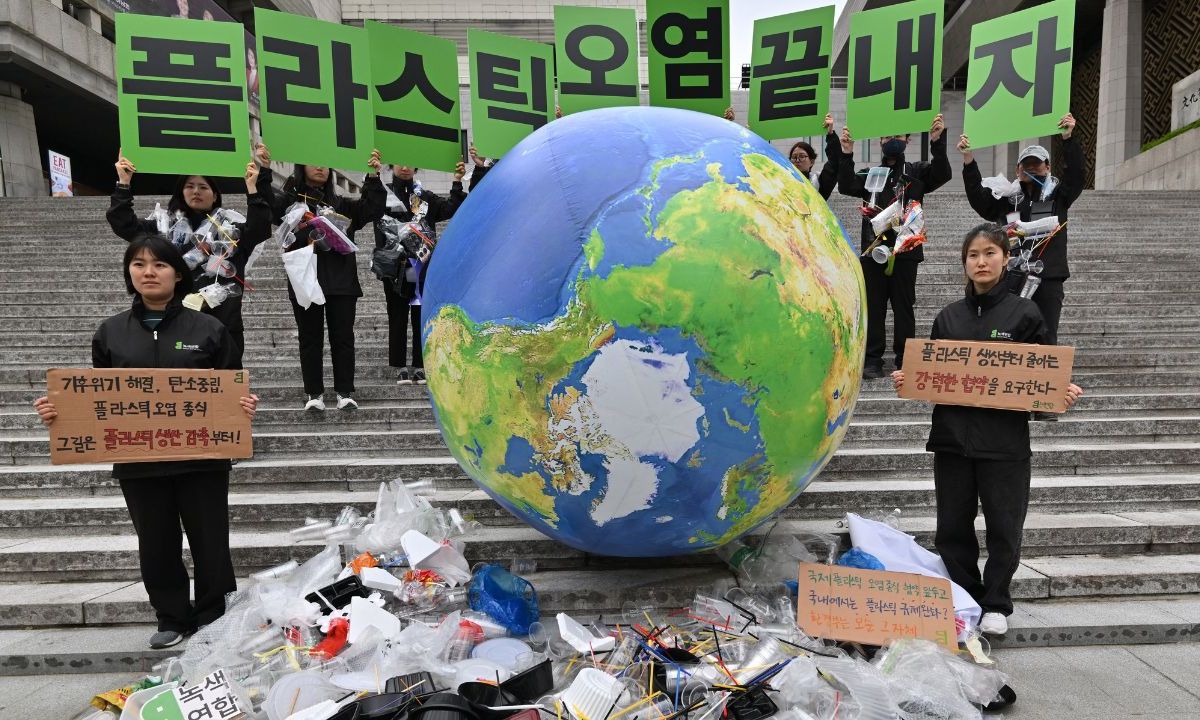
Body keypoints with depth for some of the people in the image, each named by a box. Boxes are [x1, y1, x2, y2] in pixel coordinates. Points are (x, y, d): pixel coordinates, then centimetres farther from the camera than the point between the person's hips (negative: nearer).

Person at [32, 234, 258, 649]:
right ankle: (172, 619, 33)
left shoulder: (209, 329, -2)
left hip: (201, 459, -2)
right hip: (138, 462, 3)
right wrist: (57, 409, -6)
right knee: (156, 547, 14)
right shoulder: (110, 332, 6)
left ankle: (211, 618, 28)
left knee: (209, 542, 8)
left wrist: (245, 406, -18)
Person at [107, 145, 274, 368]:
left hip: (223, 327, -1)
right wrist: (124, 184, -5)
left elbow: (259, 229, -11)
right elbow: (124, 224, 4)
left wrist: (253, 187, -19)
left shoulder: (231, 228, 7)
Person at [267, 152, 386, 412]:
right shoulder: (289, 200, 10)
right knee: (311, 338, 4)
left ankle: (345, 392, 9)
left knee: (343, 337, 2)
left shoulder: (341, 204, 17)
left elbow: (373, 211, 5)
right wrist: (264, 171, -19)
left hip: (341, 280, 2)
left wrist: (373, 177, -4)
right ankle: (314, 393, 11)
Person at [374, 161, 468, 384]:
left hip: (424, 268, 2)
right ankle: (401, 367, 11)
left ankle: (420, 366, 12)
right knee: (398, 317, 4)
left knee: (422, 317, 5)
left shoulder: (425, 197, 13)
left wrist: (457, 183, -13)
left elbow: (450, 209, 0)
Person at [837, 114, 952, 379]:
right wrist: (846, 155, -12)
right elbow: (846, 186, -1)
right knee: (873, 307, 3)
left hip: (905, 250, -2)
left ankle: (905, 361, 10)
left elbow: (942, 174, -7)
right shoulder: (871, 174, 16)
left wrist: (937, 142, -20)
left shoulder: (916, 172, 11)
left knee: (904, 307, 3)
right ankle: (872, 360, 9)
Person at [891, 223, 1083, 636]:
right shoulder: (949, 317, 9)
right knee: (953, 527, 10)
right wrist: (907, 380, -4)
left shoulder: (1023, 314, 1)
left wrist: (1063, 393, -15)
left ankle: (996, 605, 24)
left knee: (1003, 526, 6)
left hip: (1005, 439, -3)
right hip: (952, 435, 3)